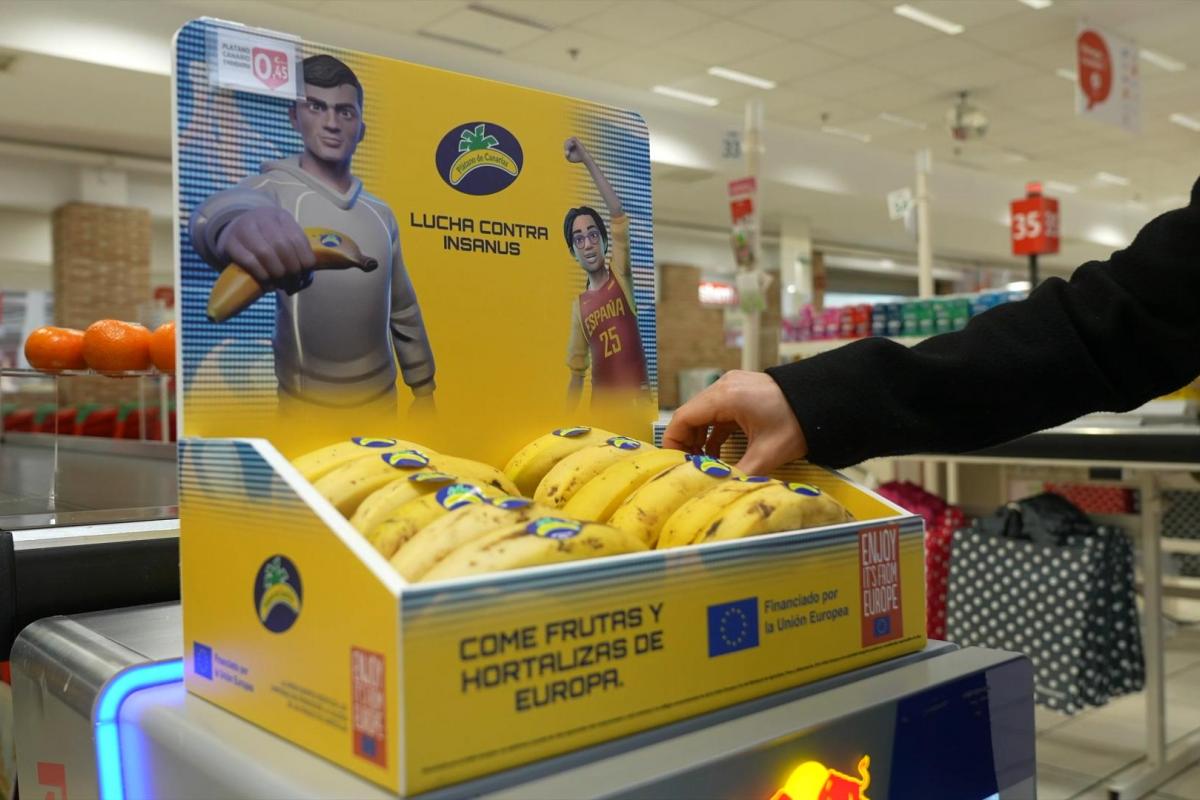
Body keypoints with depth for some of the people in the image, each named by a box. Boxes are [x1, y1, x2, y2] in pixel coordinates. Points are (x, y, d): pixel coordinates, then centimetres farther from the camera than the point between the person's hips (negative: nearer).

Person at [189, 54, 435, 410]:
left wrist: (423, 388, 16)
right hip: (309, 407, -5)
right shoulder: (275, 188, -11)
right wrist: (235, 223, -59)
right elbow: (220, 209, -35)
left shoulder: (381, 213, 7)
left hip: (381, 399, 5)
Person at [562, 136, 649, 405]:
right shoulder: (579, 306, 11)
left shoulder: (620, 274, 3)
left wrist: (587, 159, -12)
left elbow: (618, 212, -9)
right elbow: (577, 371, 15)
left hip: (635, 397, -3)